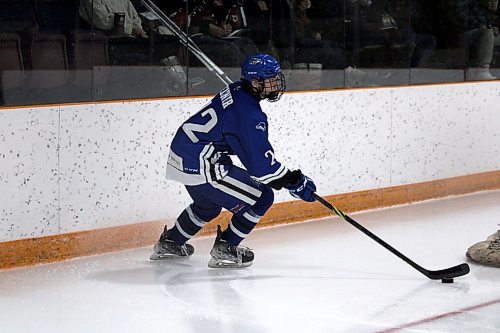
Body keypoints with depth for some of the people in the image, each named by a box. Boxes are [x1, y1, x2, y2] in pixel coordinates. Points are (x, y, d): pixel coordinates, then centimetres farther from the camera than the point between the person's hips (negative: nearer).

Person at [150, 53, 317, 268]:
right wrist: (295, 182, -13)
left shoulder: (236, 90, 8)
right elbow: (260, 164, -23)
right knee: (262, 198, -4)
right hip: (201, 166, -10)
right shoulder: (249, 114, -22)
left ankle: (169, 243, 47)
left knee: (208, 205, 35)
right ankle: (224, 250, 4)